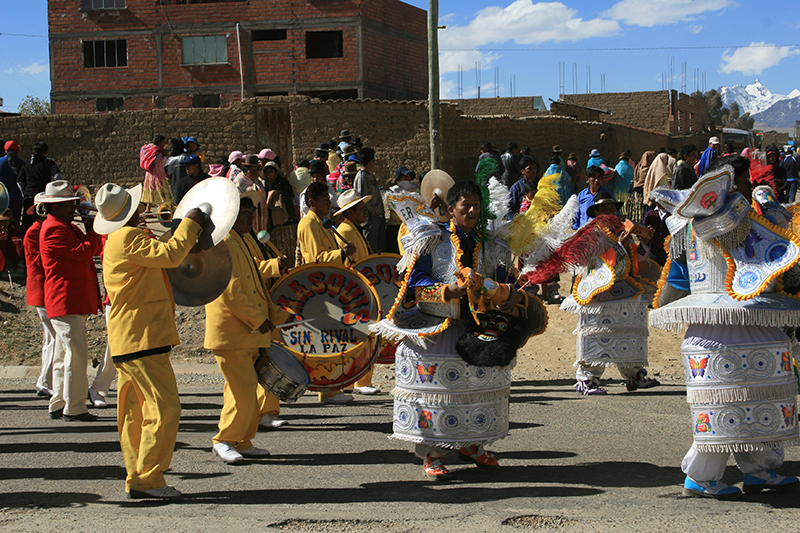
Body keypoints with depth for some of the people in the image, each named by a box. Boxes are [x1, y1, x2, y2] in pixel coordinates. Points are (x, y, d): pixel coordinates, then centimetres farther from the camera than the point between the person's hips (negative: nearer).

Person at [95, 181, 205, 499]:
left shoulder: (118, 239, 20)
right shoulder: (127, 238, -14)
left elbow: (160, 258, 32)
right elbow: (171, 254, -22)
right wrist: (190, 223, -9)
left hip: (127, 341, 11)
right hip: (142, 339, -11)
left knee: (135, 412, 12)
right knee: (164, 407, -9)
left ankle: (136, 479, 16)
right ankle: (147, 479, -7)